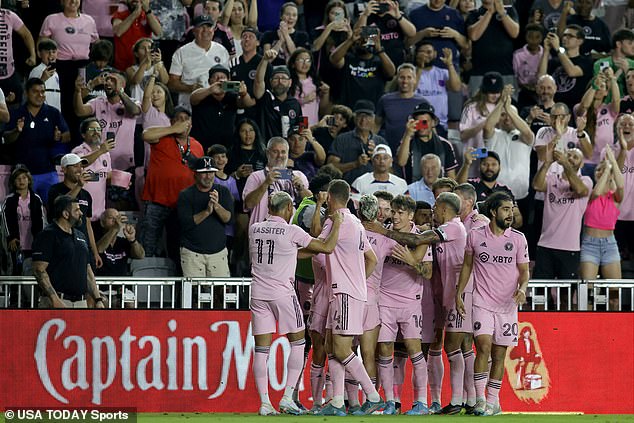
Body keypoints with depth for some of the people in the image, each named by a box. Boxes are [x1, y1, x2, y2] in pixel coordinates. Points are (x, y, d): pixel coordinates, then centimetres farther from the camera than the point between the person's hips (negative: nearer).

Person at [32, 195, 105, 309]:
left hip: (81, 302, 7)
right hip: (58, 302, -7)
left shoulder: (80, 236, 19)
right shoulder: (47, 235, -5)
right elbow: (39, 270, -12)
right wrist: (54, 299, -21)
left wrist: (98, 299, 12)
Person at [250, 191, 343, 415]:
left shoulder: (254, 229, 6)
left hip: (258, 293, 4)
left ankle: (264, 403, 0)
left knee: (261, 350, 4)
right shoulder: (292, 232, -8)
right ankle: (287, 397, 3)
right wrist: (336, 223, 11)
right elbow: (327, 247, -3)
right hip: (283, 293, -4)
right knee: (297, 343, 11)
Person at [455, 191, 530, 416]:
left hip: (508, 305, 1)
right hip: (482, 302, -1)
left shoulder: (518, 239, 2)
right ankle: (480, 399, -14)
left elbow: (524, 270, 7)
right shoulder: (475, 236, 2)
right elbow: (467, 266, 13)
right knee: (483, 346, -17)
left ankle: (493, 401, 15)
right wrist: (459, 294, 10)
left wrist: (522, 288, -13)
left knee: (499, 354, 5)